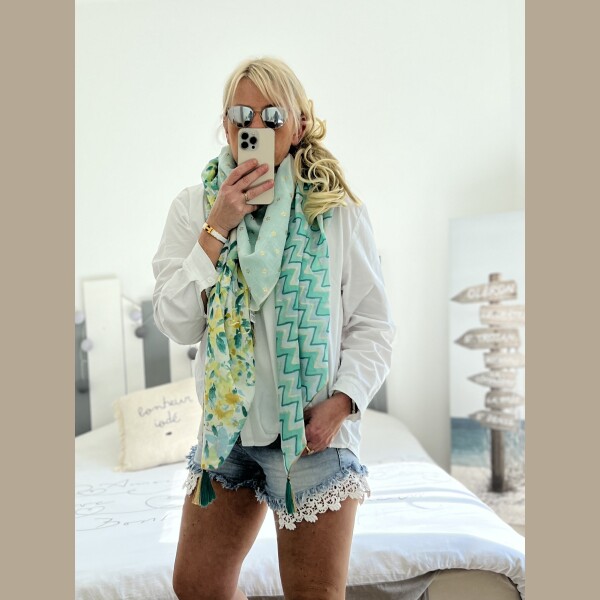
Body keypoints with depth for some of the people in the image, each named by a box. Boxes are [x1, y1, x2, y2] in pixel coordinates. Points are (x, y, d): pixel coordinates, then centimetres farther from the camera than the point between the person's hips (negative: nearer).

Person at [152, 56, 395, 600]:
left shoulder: (338, 211, -4)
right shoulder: (194, 207, 2)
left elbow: (374, 325, -1)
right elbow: (176, 324, -7)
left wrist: (342, 401, -16)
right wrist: (218, 228, -14)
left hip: (313, 430, -2)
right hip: (228, 424, 3)